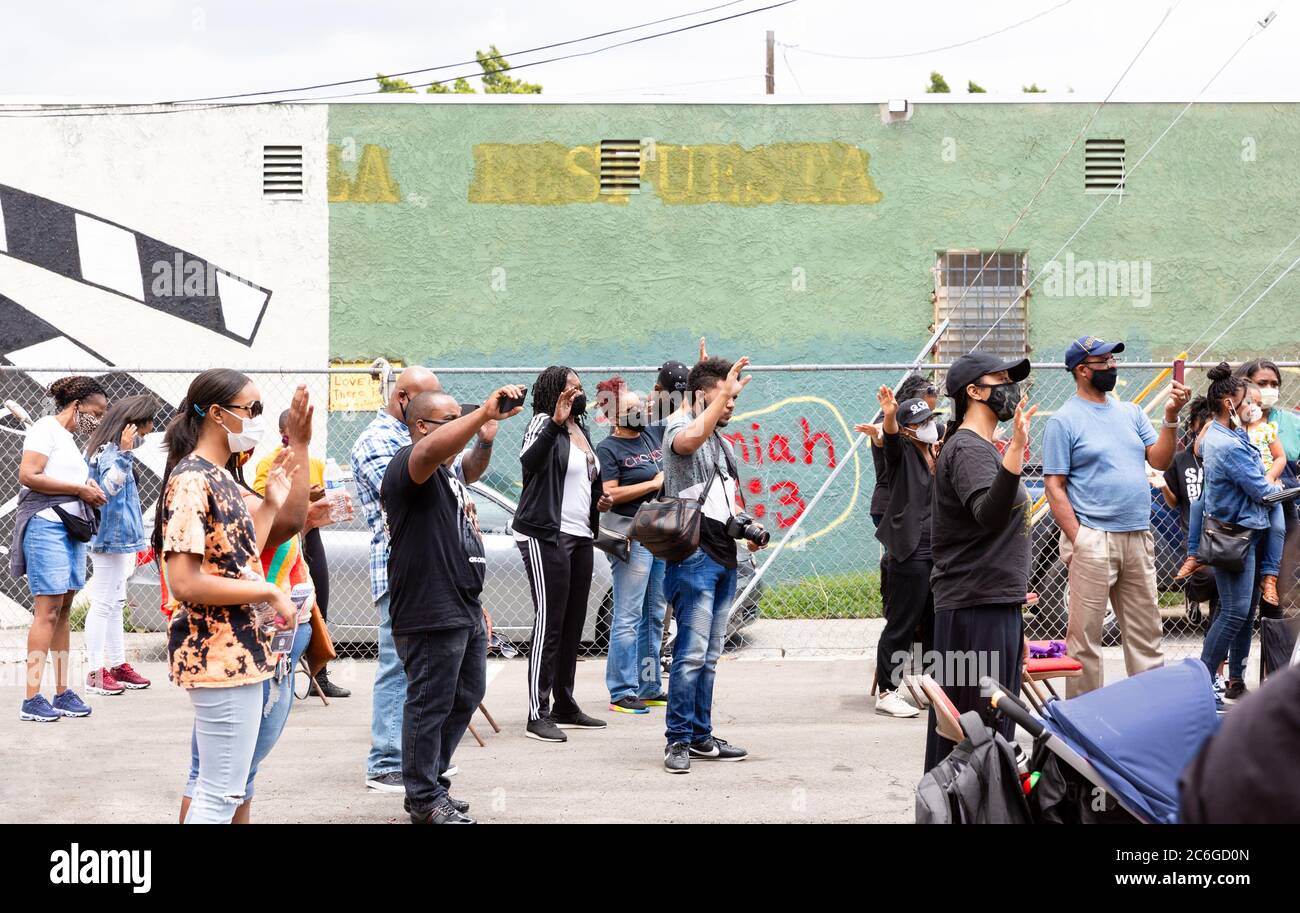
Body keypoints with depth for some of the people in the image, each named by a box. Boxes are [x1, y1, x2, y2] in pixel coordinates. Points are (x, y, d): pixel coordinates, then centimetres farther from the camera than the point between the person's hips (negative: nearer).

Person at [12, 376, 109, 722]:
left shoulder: (69, 439, 21)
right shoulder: (46, 428, -4)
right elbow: (28, 475, -16)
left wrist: (89, 493, 3)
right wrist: (80, 490, -12)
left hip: (71, 528, 9)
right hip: (46, 524, -9)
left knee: (64, 610, 8)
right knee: (47, 610, -10)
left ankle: (62, 692, 10)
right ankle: (32, 699, -9)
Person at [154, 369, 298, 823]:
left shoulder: (220, 477, 13)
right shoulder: (191, 482, -16)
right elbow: (185, 583, -24)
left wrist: (272, 503, 13)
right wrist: (269, 592, -18)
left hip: (238, 650, 10)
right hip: (220, 656, -10)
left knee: (215, 786, 17)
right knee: (222, 793, -4)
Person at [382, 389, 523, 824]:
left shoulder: (448, 474, 21)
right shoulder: (409, 462, -11)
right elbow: (432, 450, -37)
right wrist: (486, 413, -47)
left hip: (463, 611, 11)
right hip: (431, 614, -11)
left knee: (466, 697, 18)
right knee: (430, 706, -2)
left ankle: (431, 782, 31)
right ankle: (424, 801, 9)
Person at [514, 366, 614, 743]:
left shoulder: (580, 428, 18)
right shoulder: (543, 423, -8)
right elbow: (529, 461, -29)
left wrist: (600, 499, 11)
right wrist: (555, 422, -40)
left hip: (580, 536, 9)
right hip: (545, 535, -9)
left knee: (573, 625, 12)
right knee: (549, 622, -10)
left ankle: (565, 707, 21)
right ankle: (538, 715, -7)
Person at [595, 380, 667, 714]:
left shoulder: (654, 434, 14)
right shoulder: (608, 449, -5)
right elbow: (609, 494, -15)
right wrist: (655, 483, -11)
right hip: (632, 539, -8)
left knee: (654, 615, 11)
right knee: (628, 617, -7)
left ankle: (648, 688, 19)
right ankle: (622, 693, -4)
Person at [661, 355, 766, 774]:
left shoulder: (721, 439, 22)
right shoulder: (679, 425, -5)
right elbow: (689, 440, -32)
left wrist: (746, 525, 12)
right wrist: (723, 392, -26)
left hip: (724, 558, 9)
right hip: (694, 555, -9)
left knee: (709, 656, 11)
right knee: (692, 652, -11)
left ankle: (701, 736, 17)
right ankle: (678, 740, -5)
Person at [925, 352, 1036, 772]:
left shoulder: (984, 448, 19)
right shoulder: (968, 448, -14)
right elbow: (989, 515, -32)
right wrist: (1014, 453, -41)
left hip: (997, 605, 10)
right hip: (974, 609, -10)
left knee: (994, 729, 13)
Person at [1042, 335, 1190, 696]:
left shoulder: (1131, 412, 15)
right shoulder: (1064, 420, -4)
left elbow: (1160, 460, 8)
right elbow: (1054, 486, -8)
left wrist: (1171, 417, -6)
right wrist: (1077, 539, -15)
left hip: (1138, 538, 6)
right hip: (1092, 540, -6)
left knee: (1146, 633, 11)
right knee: (1085, 636, -2)